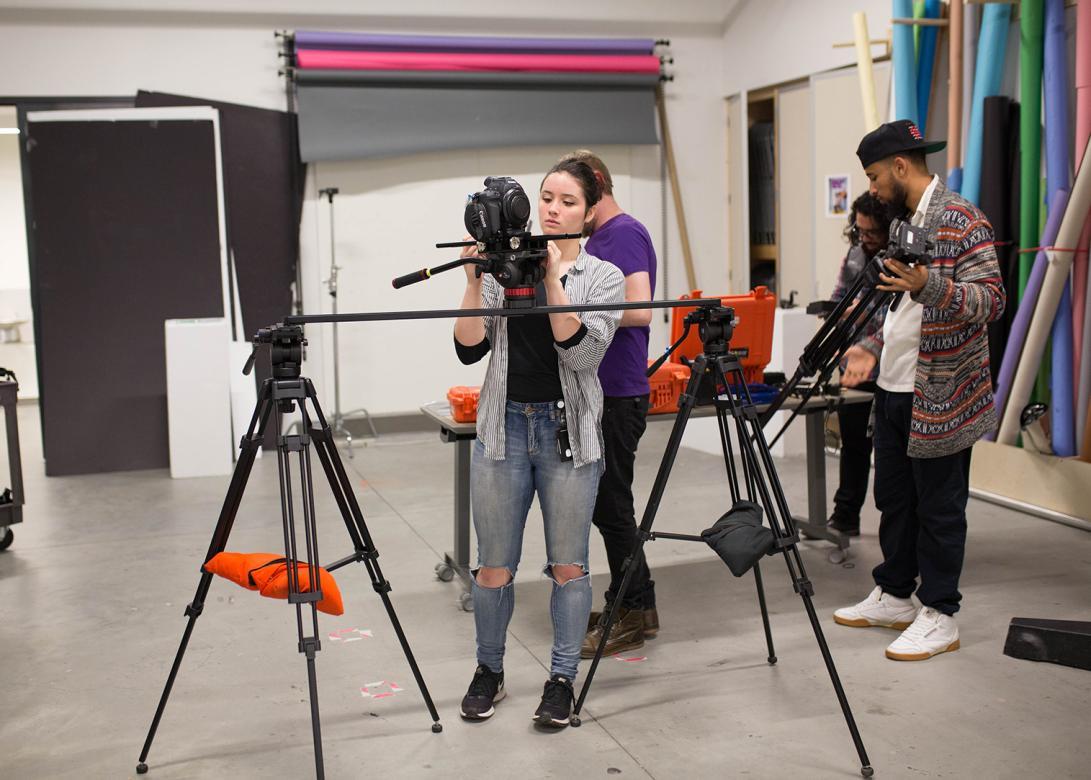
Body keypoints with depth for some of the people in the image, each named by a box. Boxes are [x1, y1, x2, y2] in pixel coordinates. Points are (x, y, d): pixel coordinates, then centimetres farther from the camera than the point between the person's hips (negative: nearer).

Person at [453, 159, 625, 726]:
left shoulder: (603, 278, 2)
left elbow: (583, 353, -14)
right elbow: (470, 350, 0)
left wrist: (551, 280, -19)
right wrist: (474, 283, -12)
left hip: (567, 431, -1)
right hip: (503, 427, 2)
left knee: (567, 566, 5)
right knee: (494, 567, 6)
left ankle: (562, 678, 20)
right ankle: (488, 671, 26)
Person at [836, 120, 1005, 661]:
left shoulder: (960, 220, -12)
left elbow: (992, 299, -19)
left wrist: (928, 285, -35)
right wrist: (873, 349, 8)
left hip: (939, 396, -9)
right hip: (894, 389, 9)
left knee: (939, 507, 1)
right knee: (894, 499, 16)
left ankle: (939, 616, 11)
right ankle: (894, 596, 29)